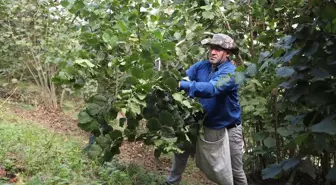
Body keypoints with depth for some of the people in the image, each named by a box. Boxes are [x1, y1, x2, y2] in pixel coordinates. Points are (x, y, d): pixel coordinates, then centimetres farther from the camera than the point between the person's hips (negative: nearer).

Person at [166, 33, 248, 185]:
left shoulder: (230, 72, -24)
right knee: (181, 149, 13)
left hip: (228, 128, -5)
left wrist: (182, 85, -50)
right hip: (204, 124, 5)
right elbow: (182, 77, -12)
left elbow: (212, 88, -41)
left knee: (236, 171, 9)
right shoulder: (202, 66, -4)